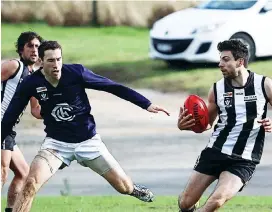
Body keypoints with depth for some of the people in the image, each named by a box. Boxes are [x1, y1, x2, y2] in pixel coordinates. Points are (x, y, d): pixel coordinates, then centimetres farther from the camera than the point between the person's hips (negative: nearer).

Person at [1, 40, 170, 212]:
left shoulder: (76, 72, -15)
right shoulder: (31, 84, -12)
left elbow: (113, 87, -9)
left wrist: (147, 104, -10)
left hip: (88, 140, 0)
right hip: (56, 143, 0)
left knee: (124, 187, 3)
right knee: (30, 185, -23)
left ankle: (133, 189, 42)